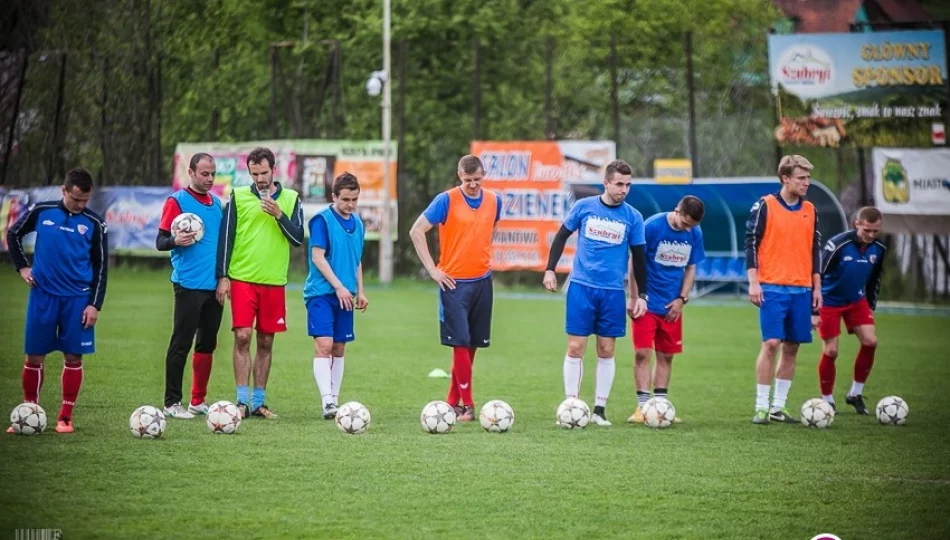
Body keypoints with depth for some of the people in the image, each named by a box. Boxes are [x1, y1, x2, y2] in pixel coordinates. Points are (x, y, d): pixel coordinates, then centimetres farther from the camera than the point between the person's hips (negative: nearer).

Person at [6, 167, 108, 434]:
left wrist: (95, 304, -4)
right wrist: (22, 267, 7)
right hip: (43, 295, 0)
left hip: (77, 299, 0)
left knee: (74, 356, 0)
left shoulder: (94, 224, 0)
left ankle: (65, 417, 9)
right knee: (34, 356, 2)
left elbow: (100, 267, 3)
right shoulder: (41, 212, 1)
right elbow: (14, 234, 17)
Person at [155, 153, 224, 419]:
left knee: (207, 344, 9)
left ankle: (198, 401, 16)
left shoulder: (217, 203, 15)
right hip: (189, 284, -6)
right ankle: (172, 403, -1)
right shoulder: (177, 201, -4)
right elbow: (160, 242, -6)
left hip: (214, 285, 6)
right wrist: (176, 241, -27)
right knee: (181, 344, -5)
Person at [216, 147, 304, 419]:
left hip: (274, 281, 2)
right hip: (242, 279, -2)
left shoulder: (290, 199, 7)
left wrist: (279, 215, -13)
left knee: (266, 342, 5)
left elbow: (298, 239, 1)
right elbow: (226, 237, 2)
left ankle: (258, 402, 12)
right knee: (242, 337, -10)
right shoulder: (238, 196, 3)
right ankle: (242, 401, -8)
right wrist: (223, 277, -4)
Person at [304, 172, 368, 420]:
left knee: (339, 348, 9)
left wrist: (360, 291, 16)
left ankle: (334, 400, 14)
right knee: (324, 345, -15)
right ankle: (327, 402, -20)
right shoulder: (322, 220, -8)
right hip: (321, 293, -6)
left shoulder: (357, 223, 12)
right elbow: (318, 256, -13)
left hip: (345, 295, 7)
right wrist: (338, 287, -17)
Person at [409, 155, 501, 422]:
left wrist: (485, 257, 13)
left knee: (473, 344, 7)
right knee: (461, 343, -8)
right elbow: (416, 231, -7)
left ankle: (453, 401, 17)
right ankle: (467, 405, -6)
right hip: (454, 283, -5)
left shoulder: (494, 201, 5)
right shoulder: (446, 200, -9)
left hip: (482, 281, 5)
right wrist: (432, 269, -10)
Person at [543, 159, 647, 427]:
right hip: (581, 286, -1)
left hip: (613, 291, 1)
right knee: (576, 347, -3)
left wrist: (641, 295, 7)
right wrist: (550, 269, 2)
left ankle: (600, 409, 9)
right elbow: (562, 236, 9)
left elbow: (639, 257, 8)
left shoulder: (633, 217, 2)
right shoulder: (584, 207, 0)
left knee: (606, 350, 3)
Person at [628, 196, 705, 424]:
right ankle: (642, 406, -4)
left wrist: (682, 299, 0)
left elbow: (691, 268, 10)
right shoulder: (652, 227, -15)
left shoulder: (695, 234, -1)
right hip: (647, 303, -4)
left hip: (672, 305, 4)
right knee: (642, 353, -7)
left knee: (666, 356, 8)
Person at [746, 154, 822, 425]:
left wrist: (817, 286, 13)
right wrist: (753, 282, -10)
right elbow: (751, 243, -4)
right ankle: (761, 407, -4)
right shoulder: (765, 206, -4)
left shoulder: (810, 210, 12)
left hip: (802, 290, 5)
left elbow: (815, 250, 17)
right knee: (771, 343, -11)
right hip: (772, 288, -5)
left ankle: (778, 407, 13)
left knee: (792, 347, 5)